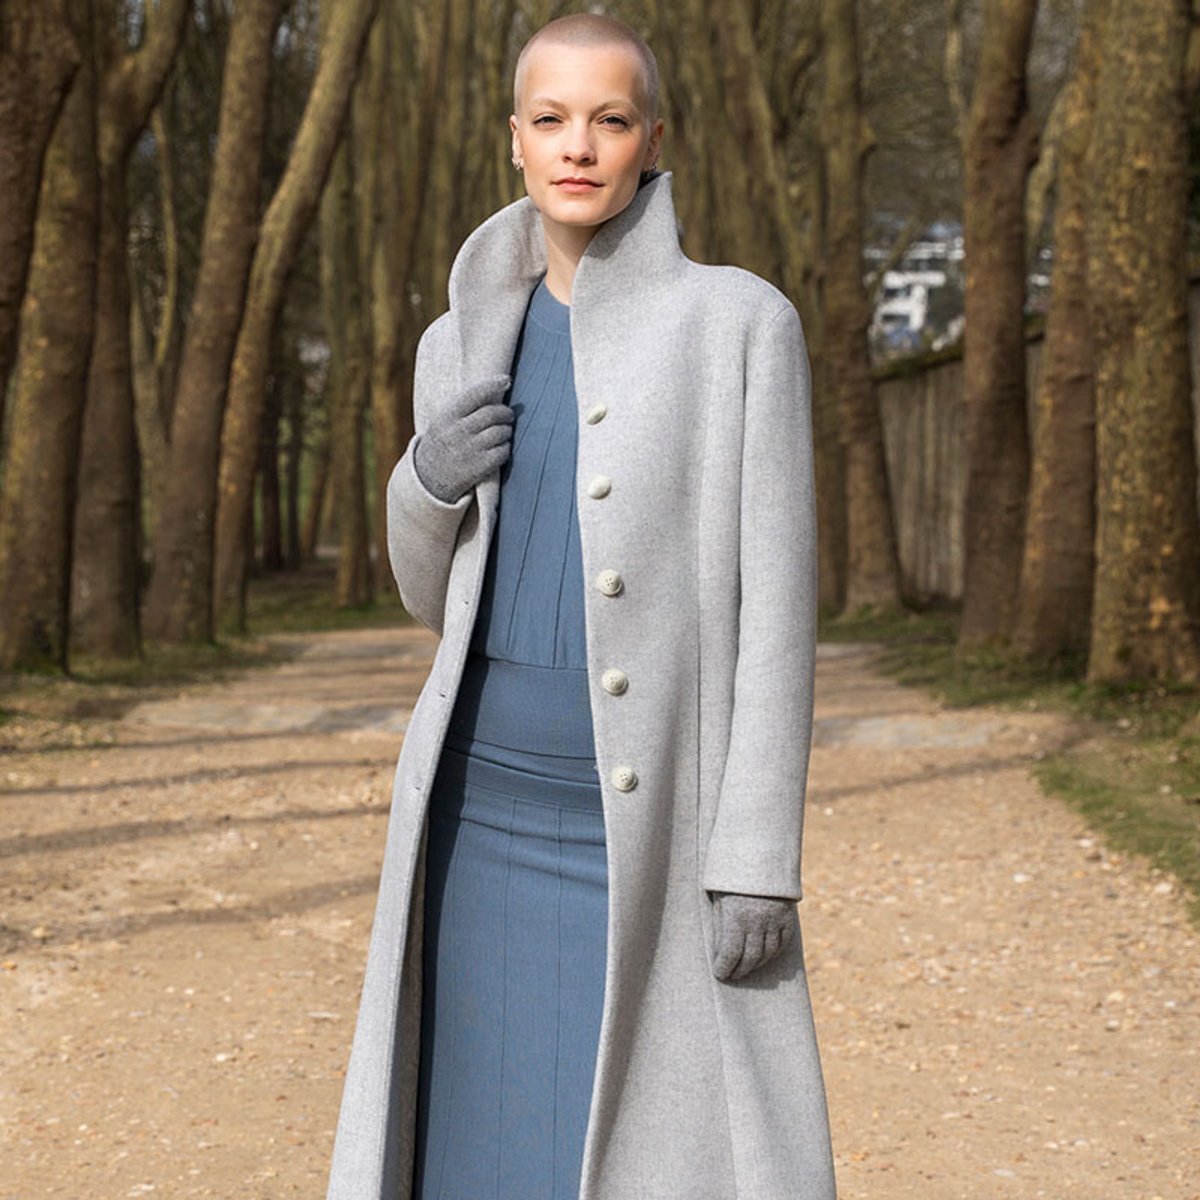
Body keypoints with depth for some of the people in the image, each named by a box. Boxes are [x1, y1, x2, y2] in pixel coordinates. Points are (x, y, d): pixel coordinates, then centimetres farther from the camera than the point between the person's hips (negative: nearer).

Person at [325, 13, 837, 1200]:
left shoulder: (742, 320, -5)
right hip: (495, 812, 4)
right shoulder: (464, 345, 9)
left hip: (664, 835, -4)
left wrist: (761, 857, -14)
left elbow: (775, 593, -8)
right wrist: (428, 480, -7)